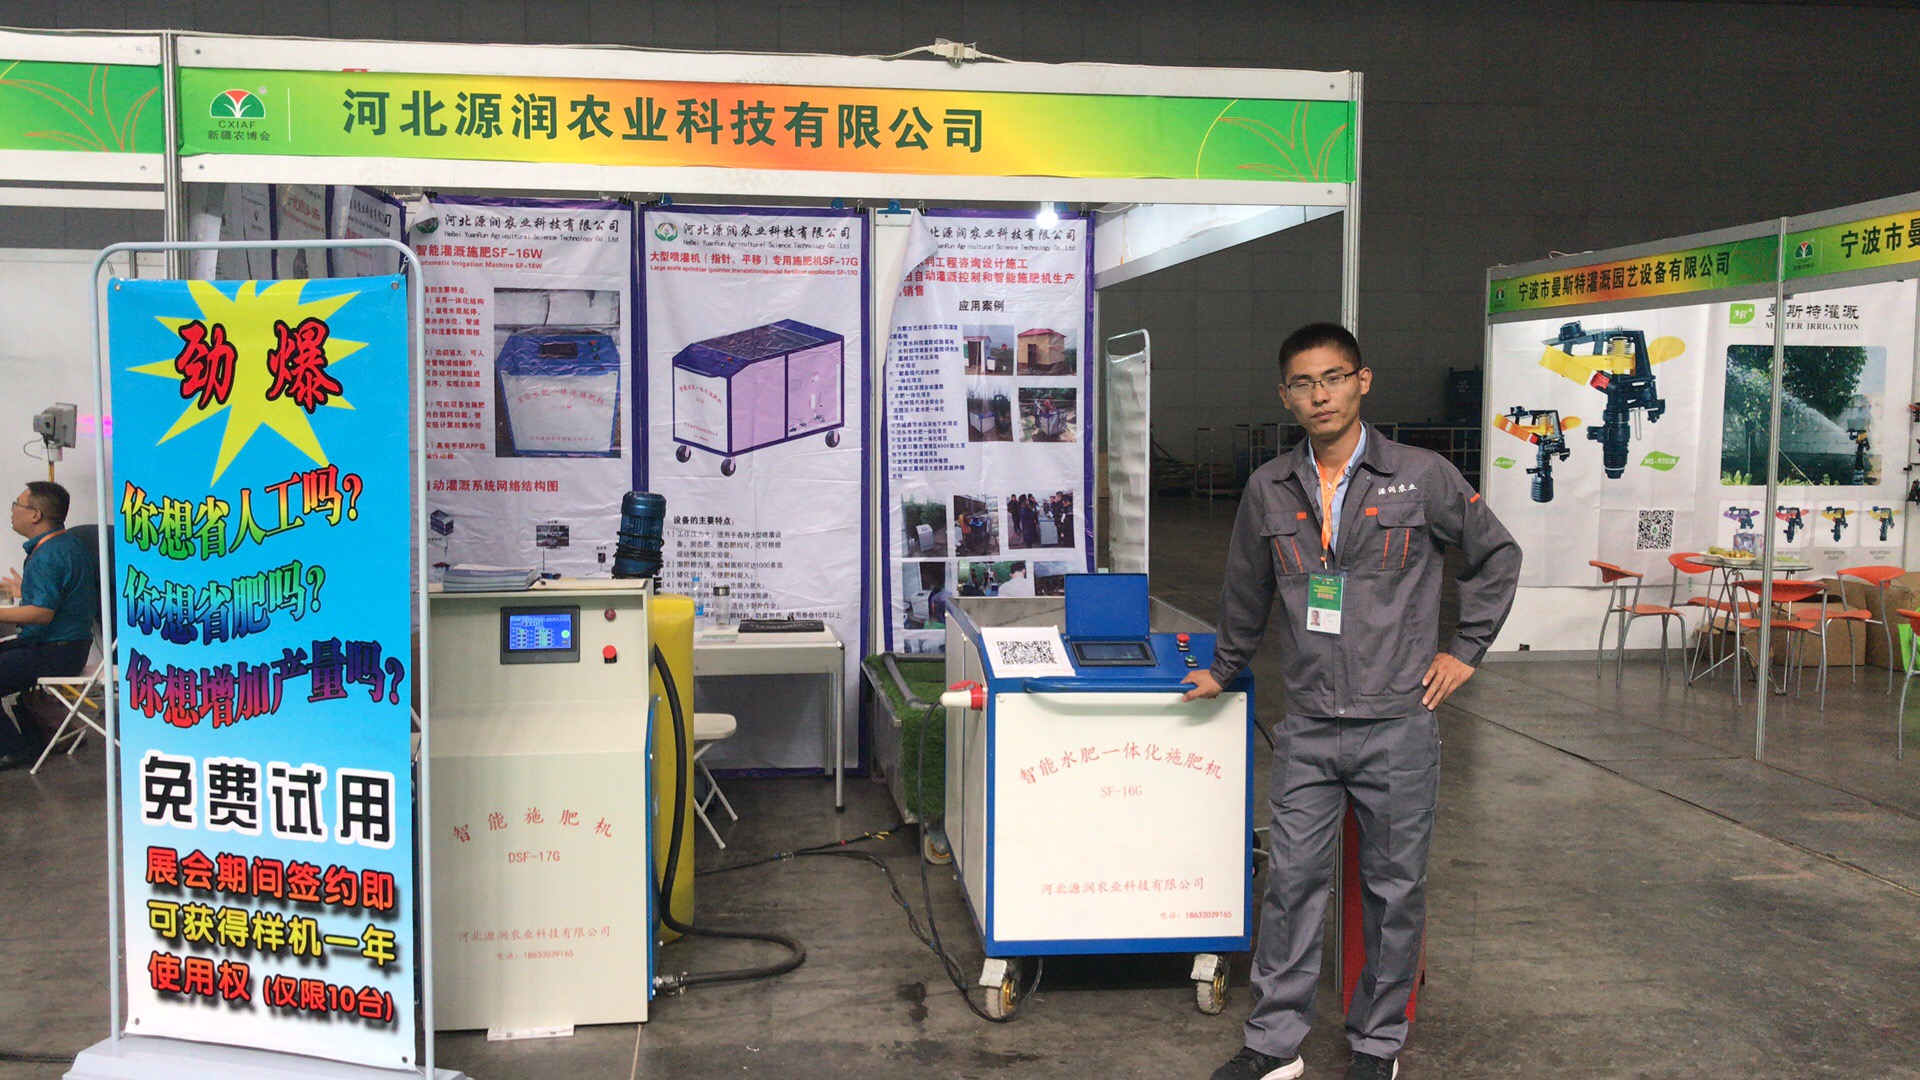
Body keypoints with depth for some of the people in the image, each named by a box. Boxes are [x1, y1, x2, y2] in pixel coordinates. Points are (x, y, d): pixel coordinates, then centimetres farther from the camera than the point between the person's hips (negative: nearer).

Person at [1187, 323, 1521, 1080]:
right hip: (1308, 728, 2)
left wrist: (1465, 649, 6)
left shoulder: (1423, 477, -3)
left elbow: (1497, 557, 10)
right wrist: (1224, 671, 28)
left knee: (1394, 889, 8)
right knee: (1292, 881, 5)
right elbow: (1246, 592, 19)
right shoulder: (1269, 490, 4)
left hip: (1398, 726, -2)